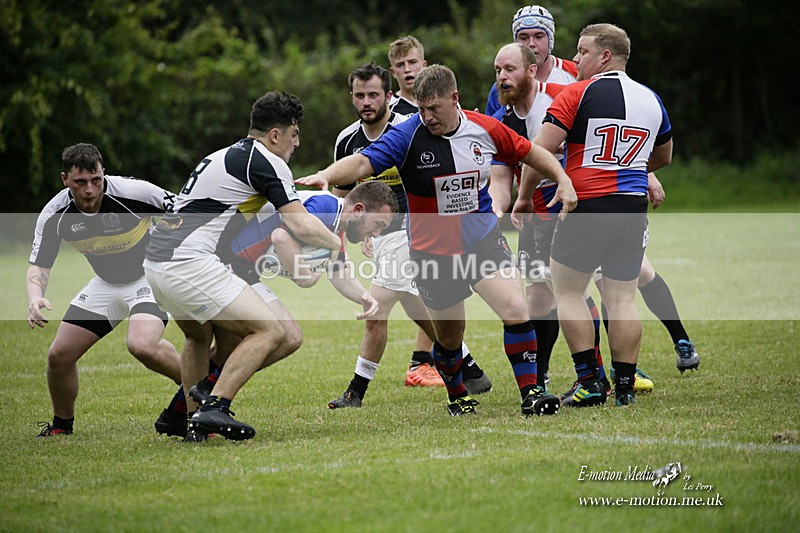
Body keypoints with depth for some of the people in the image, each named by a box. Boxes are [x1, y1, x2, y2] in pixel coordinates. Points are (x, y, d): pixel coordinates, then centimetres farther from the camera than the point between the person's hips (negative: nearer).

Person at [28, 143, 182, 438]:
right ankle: (62, 425, 26)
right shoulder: (55, 215, -17)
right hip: (106, 283, 5)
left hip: (151, 276, -5)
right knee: (59, 354, 0)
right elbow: (38, 266, -10)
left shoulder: (134, 192, -28)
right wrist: (35, 297, -31)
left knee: (142, 345, -32)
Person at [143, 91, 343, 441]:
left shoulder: (224, 156, 23)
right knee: (271, 332, -9)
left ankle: (192, 421, 29)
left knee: (200, 336, 33)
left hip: (156, 261, 10)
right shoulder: (265, 161, -4)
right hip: (189, 264, -10)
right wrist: (341, 245, 7)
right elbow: (301, 226, -8)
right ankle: (213, 408, -17)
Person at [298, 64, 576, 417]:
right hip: (432, 252, -1)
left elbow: (528, 153, 11)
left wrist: (563, 180, 1)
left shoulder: (485, 129, -5)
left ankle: (530, 392, -6)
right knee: (449, 336, 10)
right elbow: (363, 162, -26)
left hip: (484, 241, 1)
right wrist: (326, 175, -44)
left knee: (515, 309, -17)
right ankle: (456, 395, 38)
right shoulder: (408, 135, -15)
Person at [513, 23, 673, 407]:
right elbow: (663, 156, 26)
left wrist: (523, 197, 0)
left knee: (568, 293, 6)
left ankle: (590, 383, -2)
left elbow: (541, 149, -12)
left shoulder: (577, 93, -7)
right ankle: (625, 386, 6)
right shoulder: (651, 99, 11)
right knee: (622, 299, 9)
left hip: (587, 208, -5)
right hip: (633, 209, 5)